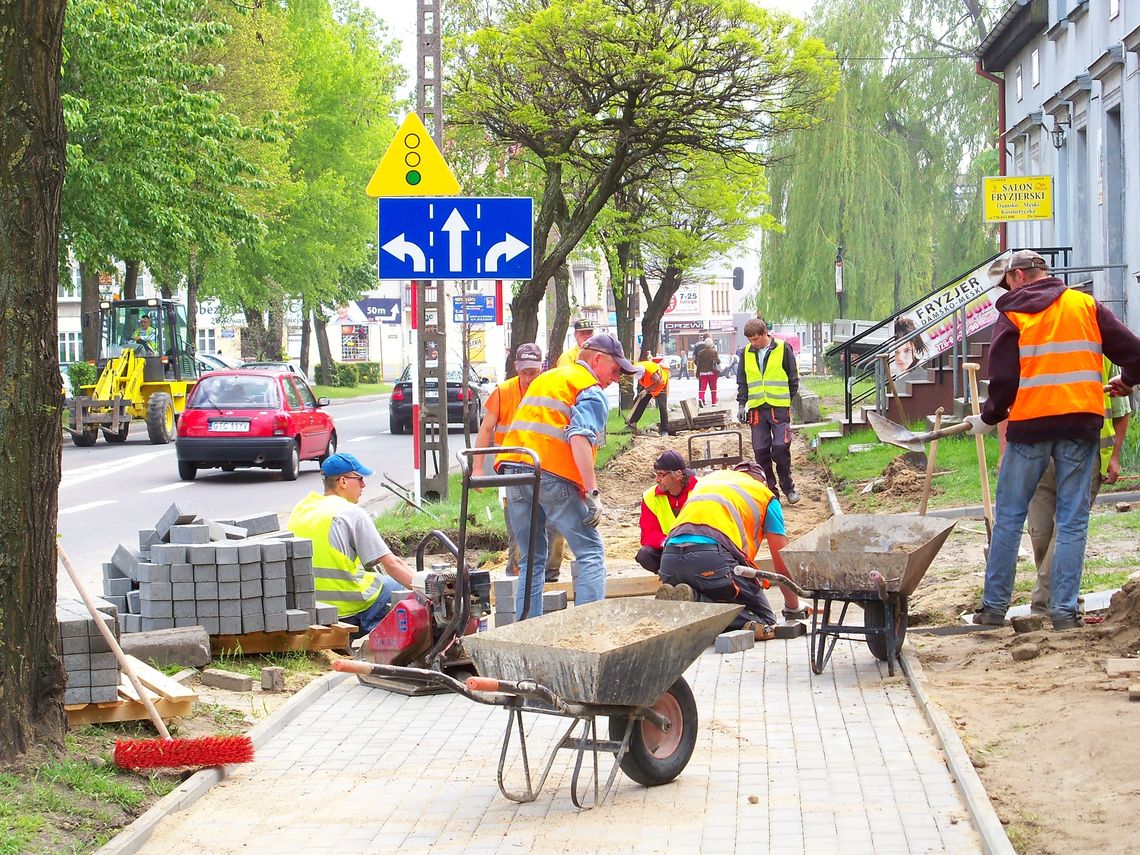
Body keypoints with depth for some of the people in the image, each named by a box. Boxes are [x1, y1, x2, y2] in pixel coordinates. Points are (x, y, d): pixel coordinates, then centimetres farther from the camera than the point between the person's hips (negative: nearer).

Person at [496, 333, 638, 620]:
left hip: (513, 469, 7)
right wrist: (592, 493, -17)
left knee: (531, 559, 14)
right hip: (553, 476, -7)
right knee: (590, 552, 0)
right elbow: (579, 438, -13)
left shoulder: (544, 378, 28)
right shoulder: (592, 391, 2)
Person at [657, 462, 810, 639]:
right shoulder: (766, 495, 24)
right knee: (765, 622, 4)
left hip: (669, 556, 5)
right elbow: (782, 562, 24)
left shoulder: (706, 479, 37)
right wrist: (794, 608, 38)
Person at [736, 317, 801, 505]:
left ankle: (788, 487, 5)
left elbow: (793, 378, 4)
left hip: (779, 407, -3)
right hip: (756, 408, 4)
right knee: (761, 452, 2)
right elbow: (742, 382, 16)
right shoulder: (746, 353, 9)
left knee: (781, 448, -9)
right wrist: (741, 405, 7)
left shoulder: (783, 349, -2)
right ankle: (769, 490, 9)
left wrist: (790, 401, 2)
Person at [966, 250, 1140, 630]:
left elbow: (1003, 379, -4)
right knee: (1072, 521, 5)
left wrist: (988, 417, 13)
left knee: (1008, 517, 8)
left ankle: (994, 607, 10)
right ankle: (1064, 612, 0)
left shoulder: (1012, 315, 1)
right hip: (1081, 422, 2)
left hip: (1030, 424, -2)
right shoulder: (1086, 306, 7)